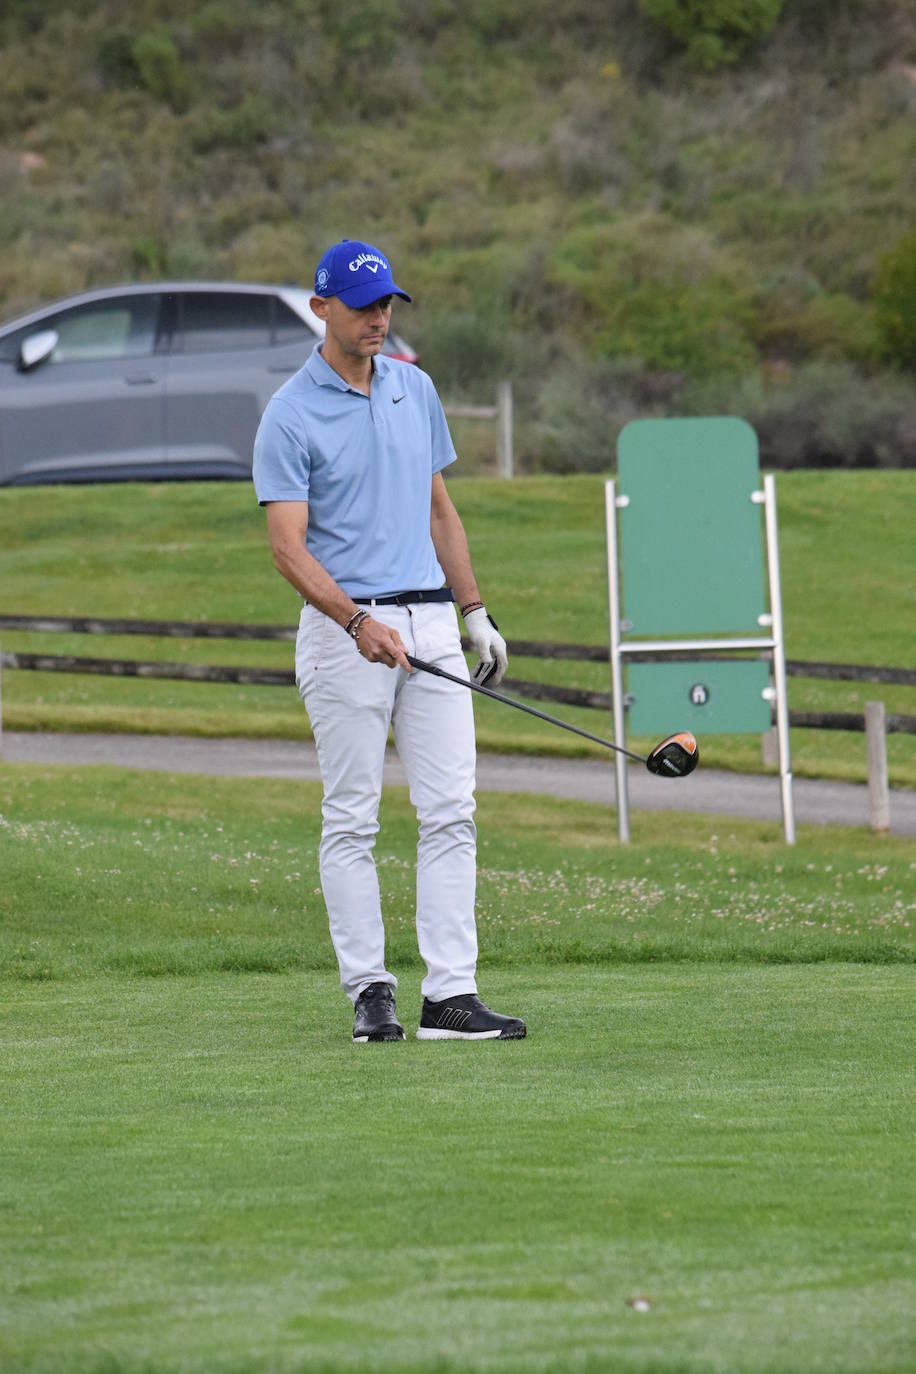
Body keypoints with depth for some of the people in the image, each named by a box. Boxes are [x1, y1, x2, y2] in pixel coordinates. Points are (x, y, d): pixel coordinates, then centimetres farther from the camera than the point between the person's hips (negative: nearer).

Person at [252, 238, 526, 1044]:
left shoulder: (415, 390, 12)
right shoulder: (290, 417, -7)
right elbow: (288, 545, -12)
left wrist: (475, 613, 15)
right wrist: (358, 622, -25)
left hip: (430, 622, 5)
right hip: (345, 630, -5)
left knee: (451, 811, -2)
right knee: (352, 819, 0)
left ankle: (452, 994, -3)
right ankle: (370, 991, 6)